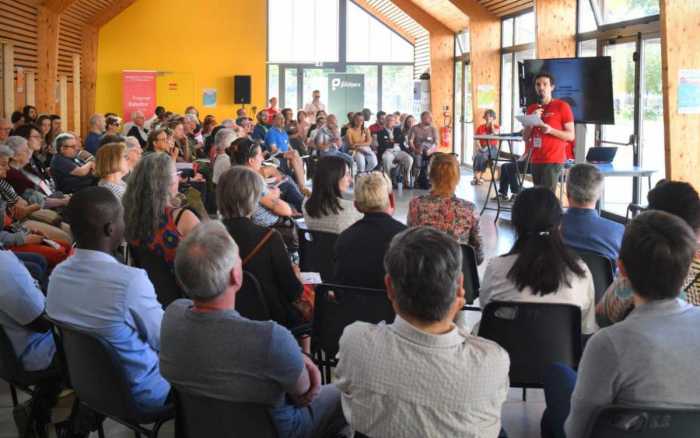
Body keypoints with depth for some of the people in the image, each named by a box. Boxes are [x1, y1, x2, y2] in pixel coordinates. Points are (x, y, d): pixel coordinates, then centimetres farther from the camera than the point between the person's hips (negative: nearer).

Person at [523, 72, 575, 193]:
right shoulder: (532, 108, 15)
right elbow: (525, 138, 13)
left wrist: (550, 130, -18)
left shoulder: (562, 106, -2)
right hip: (535, 160, 6)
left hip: (554, 161, -6)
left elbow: (571, 135, -4)